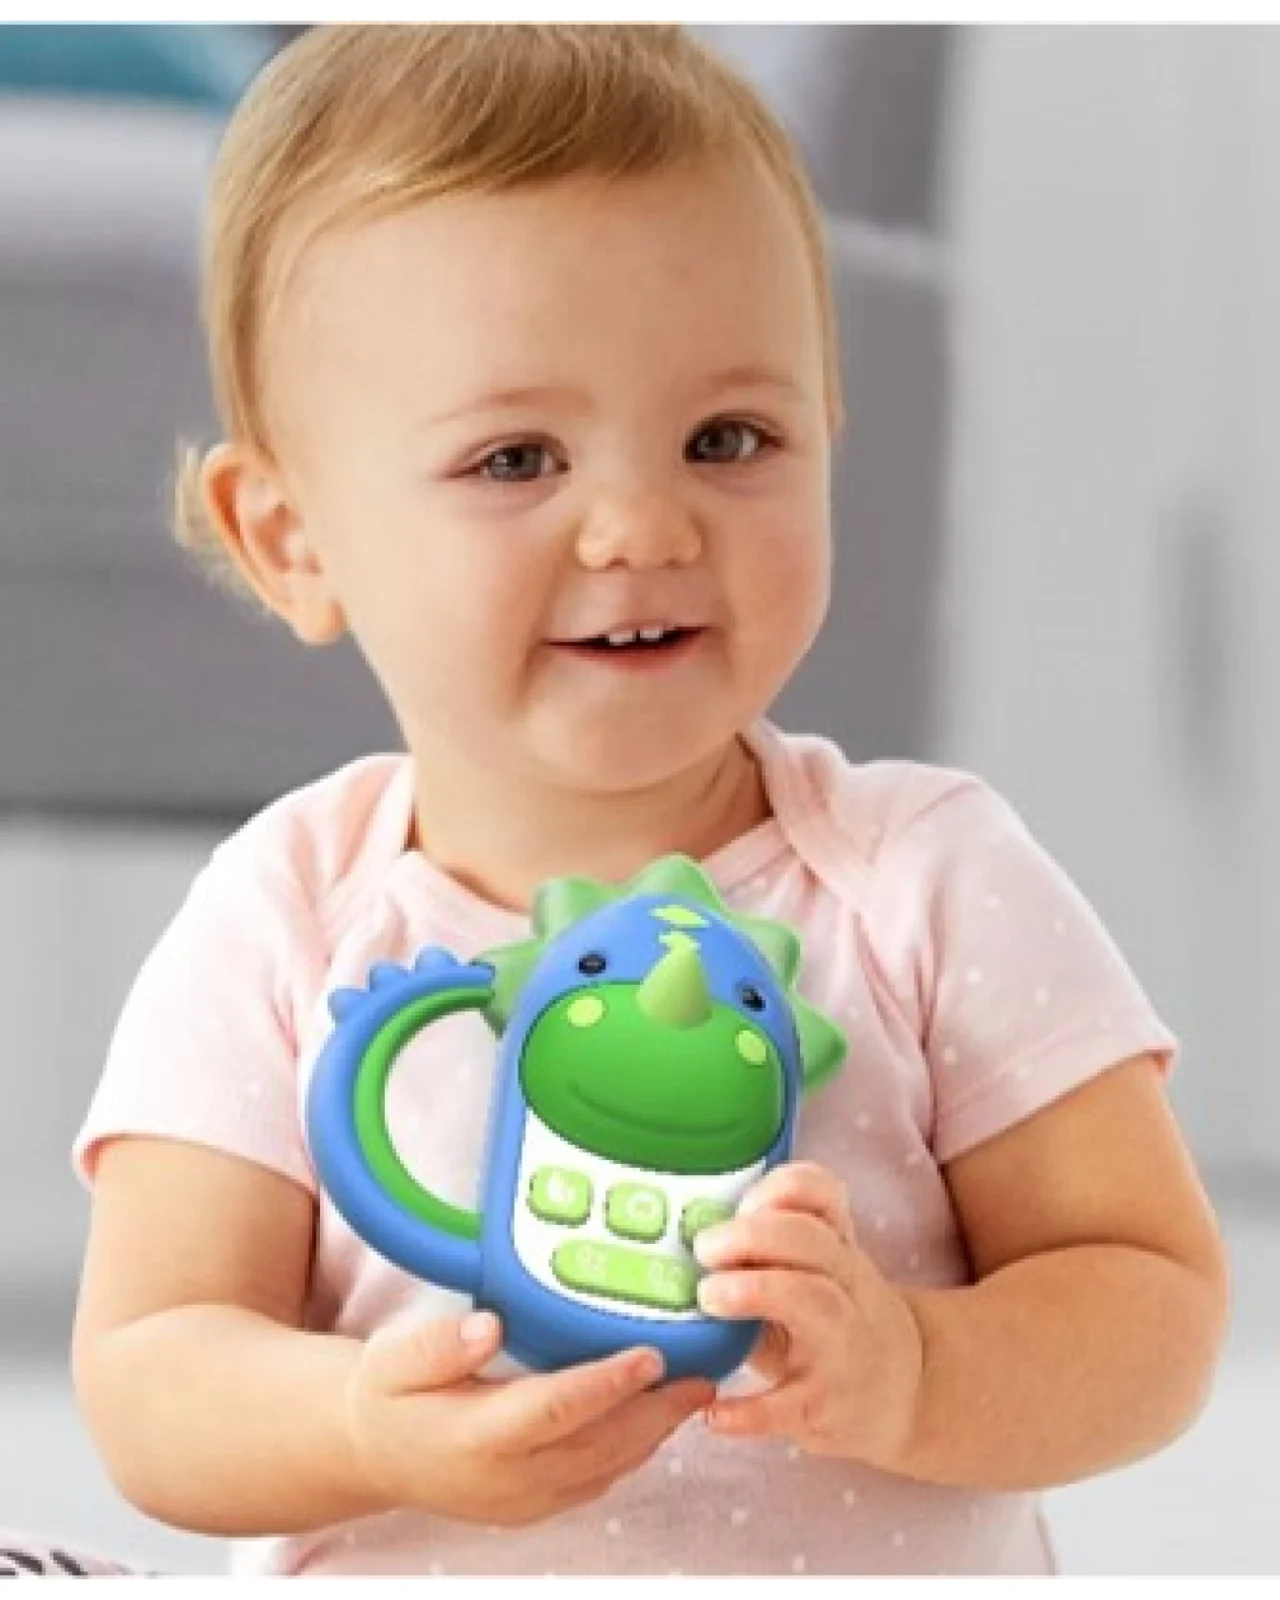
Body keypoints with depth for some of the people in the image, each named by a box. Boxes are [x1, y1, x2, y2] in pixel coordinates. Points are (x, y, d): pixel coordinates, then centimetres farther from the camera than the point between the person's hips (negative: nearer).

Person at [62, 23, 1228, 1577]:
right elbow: (145, 1389, -6)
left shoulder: (932, 884, -5)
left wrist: (911, 1376, -24)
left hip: (894, 1563, 1)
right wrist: (370, 1430, -26)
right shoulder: (284, 928, -4)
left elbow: (1157, 1307, -6)